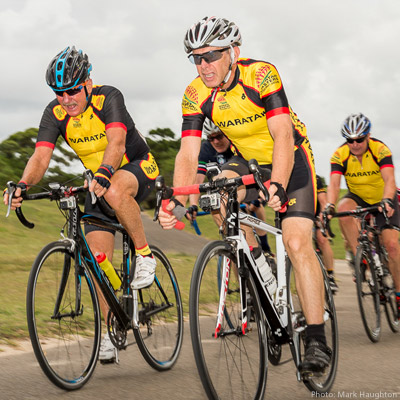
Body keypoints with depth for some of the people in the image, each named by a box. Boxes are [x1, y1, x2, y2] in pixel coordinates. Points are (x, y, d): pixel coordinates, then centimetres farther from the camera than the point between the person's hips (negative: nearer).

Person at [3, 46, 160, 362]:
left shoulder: (109, 98, -24)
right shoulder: (55, 113, -11)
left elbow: (117, 142, -39)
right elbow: (41, 156, -23)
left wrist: (104, 173, -58)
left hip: (139, 167, -5)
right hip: (100, 180, 5)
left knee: (115, 190, -41)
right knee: (98, 256, -6)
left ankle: (145, 254, -19)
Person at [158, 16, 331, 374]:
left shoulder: (260, 75, -27)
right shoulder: (196, 95, -15)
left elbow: (283, 136, -36)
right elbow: (188, 153, -21)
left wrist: (277, 185, -52)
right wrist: (177, 202, -38)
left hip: (291, 160, -5)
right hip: (249, 162, 5)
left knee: (297, 242, -20)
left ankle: (317, 341, -15)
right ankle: (257, 264, -4)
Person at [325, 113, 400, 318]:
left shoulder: (380, 150, -27)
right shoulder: (340, 155, -21)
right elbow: (334, 184, -32)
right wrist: (329, 205, -52)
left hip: (383, 199, -2)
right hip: (358, 197, 2)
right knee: (343, 209, -34)